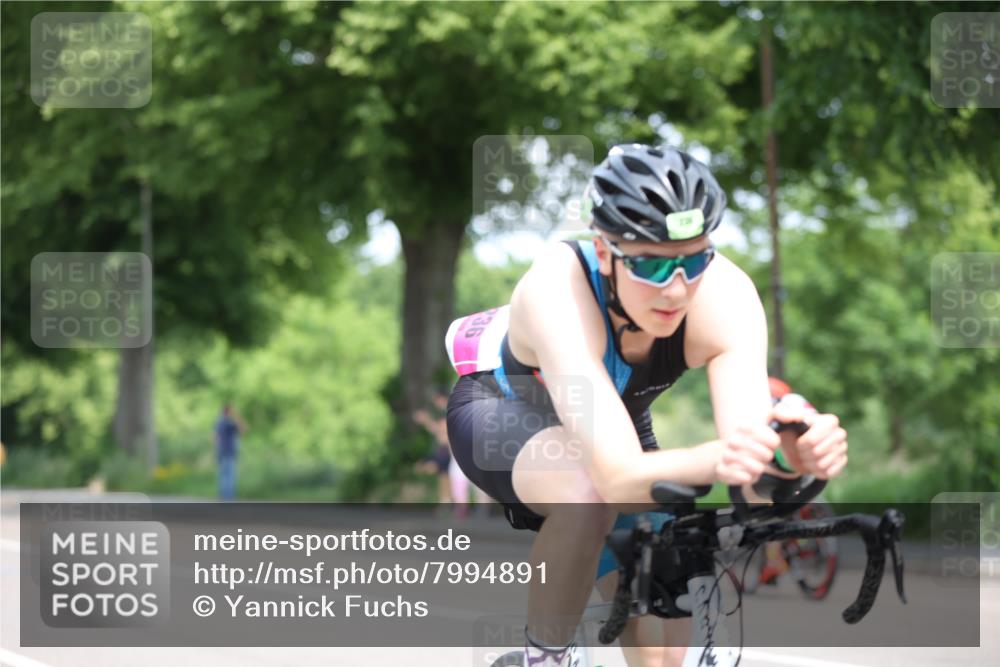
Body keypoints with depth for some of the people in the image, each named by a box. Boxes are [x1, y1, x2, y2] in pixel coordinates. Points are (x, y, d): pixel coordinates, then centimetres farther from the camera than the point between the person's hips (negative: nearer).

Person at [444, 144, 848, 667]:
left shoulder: (726, 294, -32)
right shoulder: (558, 291, -43)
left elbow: (749, 439, -41)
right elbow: (619, 477, -53)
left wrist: (793, 451, -65)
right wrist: (716, 461, -72)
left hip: (616, 419, 4)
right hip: (501, 413, -4)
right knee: (589, 495, -38)